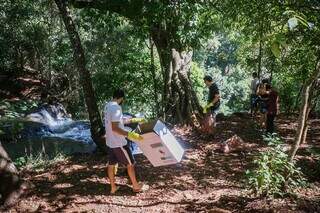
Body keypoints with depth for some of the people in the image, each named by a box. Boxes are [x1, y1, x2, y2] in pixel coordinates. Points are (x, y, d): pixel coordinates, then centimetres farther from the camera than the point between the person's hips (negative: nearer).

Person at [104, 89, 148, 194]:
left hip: (110, 142, 9)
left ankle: (113, 187, 28)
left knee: (111, 165, 16)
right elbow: (115, 128, -29)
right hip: (119, 143, -9)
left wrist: (135, 120, 23)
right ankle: (136, 186, 21)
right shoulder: (116, 108, -23)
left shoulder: (107, 106, 6)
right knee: (130, 164, 7)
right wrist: (130, 134, -34)